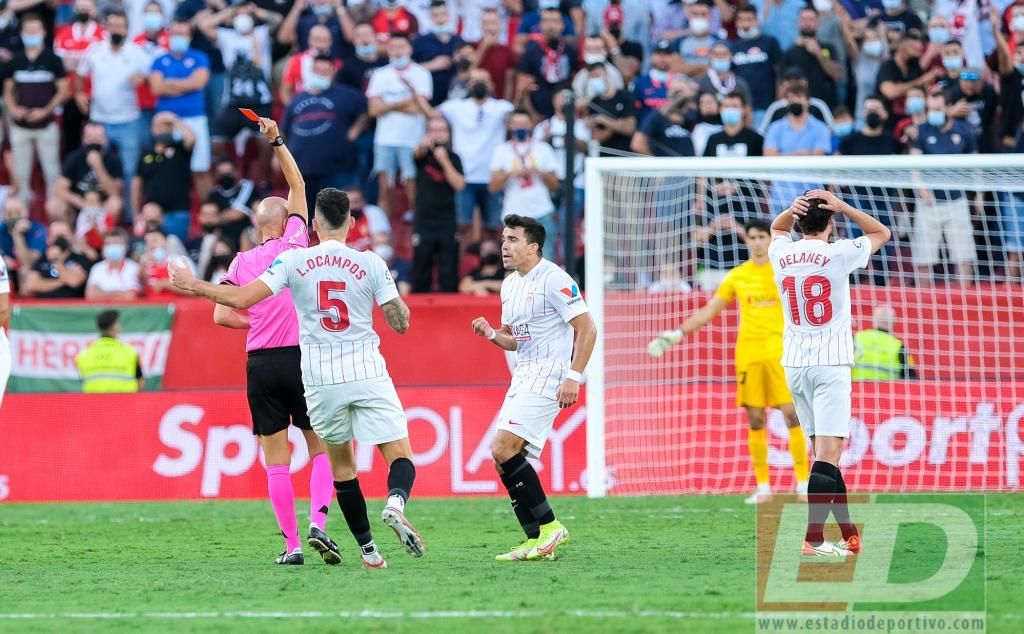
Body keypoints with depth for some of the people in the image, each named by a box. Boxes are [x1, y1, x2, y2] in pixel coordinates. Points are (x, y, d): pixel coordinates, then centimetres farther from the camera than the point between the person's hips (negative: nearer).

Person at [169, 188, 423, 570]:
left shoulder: (294, 260, -3)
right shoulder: (370, 264, -3)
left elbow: (241, 298, -7)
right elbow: (400, 322, -1)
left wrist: (193, 285, 7)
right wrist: (398, 299, 21)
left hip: (321, 381, 1)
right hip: (368, 375, -1)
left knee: (341, 463, 15)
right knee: (400, 457, 0)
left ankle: (367, 549, 12)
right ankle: (395, 503, -32)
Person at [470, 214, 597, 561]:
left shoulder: (554, 280, -11)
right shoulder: (509, 285, 15)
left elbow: (587, 329, -14)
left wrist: (573, 377, -20)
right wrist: (491, 334, 4)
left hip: (549, 375, -9)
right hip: (523, 376, 9)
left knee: (504, 450, -18)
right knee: (503, 457, 2)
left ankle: (548, 526, -9)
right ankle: (537, 540, 5)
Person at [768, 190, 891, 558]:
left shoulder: (781, 255, 3)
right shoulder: (838, 254, -9)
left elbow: (777, 229, 28)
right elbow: (882, 233, 7)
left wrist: (792, 210, 6)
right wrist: (841, 206, -1)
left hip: (794, 364, 5)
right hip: (830, 364, -5)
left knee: (822, 448, 12)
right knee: (828, 450, -11)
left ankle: (847, 534, 16)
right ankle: (814, 538, -22)